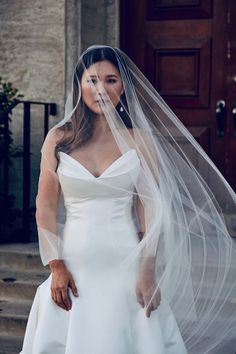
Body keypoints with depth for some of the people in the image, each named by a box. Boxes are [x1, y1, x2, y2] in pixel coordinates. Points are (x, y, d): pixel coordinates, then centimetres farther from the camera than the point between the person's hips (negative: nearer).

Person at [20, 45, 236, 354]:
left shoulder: (139, 140, 0)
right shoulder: (59, 139, 1)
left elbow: (151, 210, -1)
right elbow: (46, 207, 1)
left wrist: (148, 272, -7)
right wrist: (56, 267, -5)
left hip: (125, 265, 0)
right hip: (74, 265, 1)